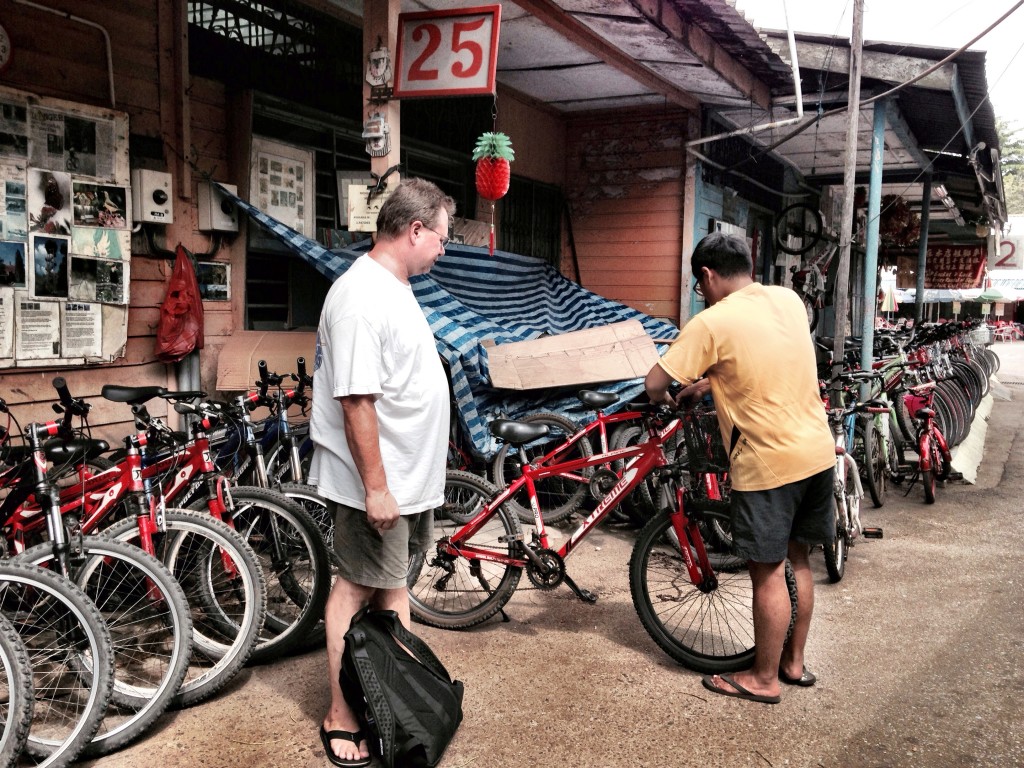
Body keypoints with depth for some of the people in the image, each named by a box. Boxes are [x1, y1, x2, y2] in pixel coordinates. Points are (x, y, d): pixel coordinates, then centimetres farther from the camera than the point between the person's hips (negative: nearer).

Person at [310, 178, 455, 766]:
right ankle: (341, 720, 16)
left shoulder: (394, 288, 11)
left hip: (409, 476, 10)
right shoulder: (363, 299, -22)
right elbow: (357, 401, -26)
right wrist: (376, 486, -24)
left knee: (394, 580, 19)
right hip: (379, 484, -10)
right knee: (359, 590, 2)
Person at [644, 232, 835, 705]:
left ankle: (764, 679, 19)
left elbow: (655, 382, -13)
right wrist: (712, 381, 21)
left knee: (768, 573, 5)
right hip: (817, 452, 8)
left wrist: (666, 396, 10)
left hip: (768, 464, -8)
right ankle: (794, 662, 34)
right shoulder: (789, 300, 6)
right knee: (797, 560, 19)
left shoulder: (712, 322, -15)